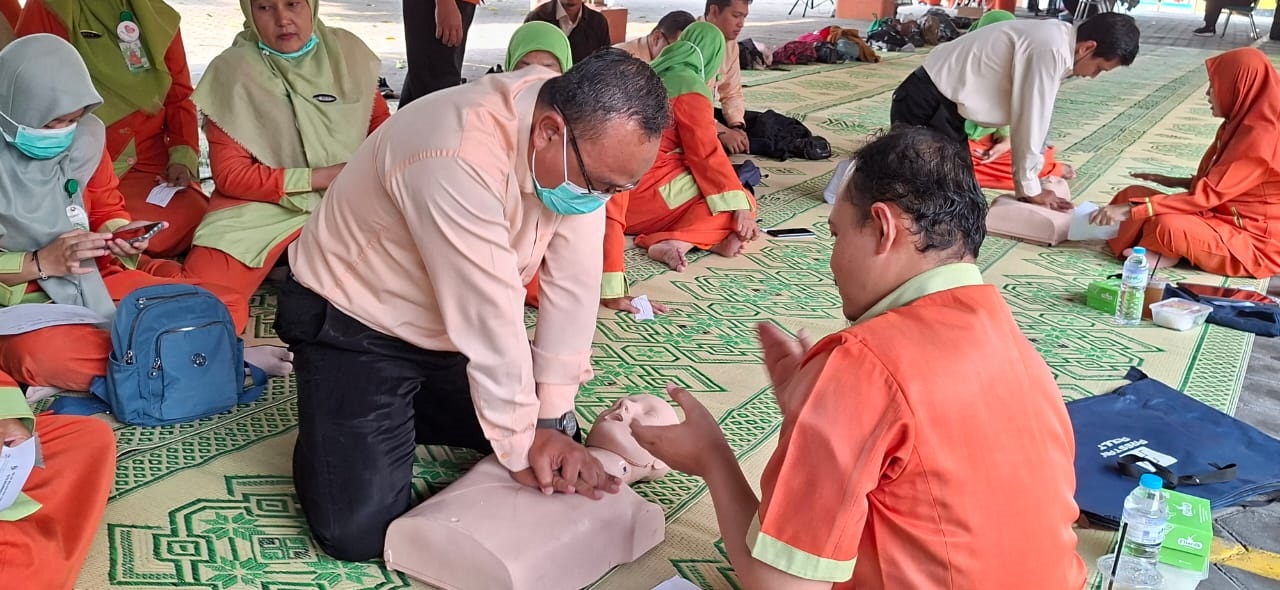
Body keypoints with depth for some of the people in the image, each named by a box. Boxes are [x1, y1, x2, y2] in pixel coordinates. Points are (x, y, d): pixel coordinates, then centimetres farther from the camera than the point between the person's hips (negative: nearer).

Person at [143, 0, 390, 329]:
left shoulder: (347, 51, 3)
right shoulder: (232, 70, -6)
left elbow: (380, 121, 16)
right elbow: (230, 175, -7)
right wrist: (321, 176, -16)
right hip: (264, 205, -3)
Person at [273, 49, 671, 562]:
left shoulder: (590, 138, -14)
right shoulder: (459, 158, -37)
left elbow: (572, 287, -13)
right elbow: (488, 316, -30)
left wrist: (551, 421, -13)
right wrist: (520, 446, -19)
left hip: (455, 332, 7)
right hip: (356, 327, -7)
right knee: (360, 531, -12)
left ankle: (405, 408, 23)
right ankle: (330, 424, 17)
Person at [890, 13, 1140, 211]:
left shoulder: (1056, 38, 8)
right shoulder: (1052, 49, -22)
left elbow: (1027, 116, 12)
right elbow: (1030, 121, -18)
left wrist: (1028, 182, 13)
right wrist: (1030, 188, -6)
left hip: (943, 105, 10)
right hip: (925, 107, -10)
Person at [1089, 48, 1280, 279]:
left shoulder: (1259, 137, -23)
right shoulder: (1246, 124, 7)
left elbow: (1207, 195, -26)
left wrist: (1131, 210, -28)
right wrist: (1176, 182, 10)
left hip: (1255, 240, -9)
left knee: (1167, 226, -36)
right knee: (1131, 194, 2)